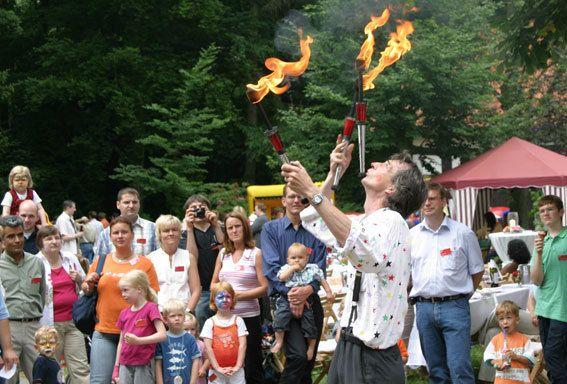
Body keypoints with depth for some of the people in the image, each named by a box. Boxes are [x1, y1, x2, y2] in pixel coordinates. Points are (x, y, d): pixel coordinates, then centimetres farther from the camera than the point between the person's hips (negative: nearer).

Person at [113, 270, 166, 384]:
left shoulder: (150, 308, -5)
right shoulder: (124, 313, 11)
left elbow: (162, 335, -15)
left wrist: (138, 340, -24)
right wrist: (116, 366, 13)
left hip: (143, 366, -5)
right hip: (125, 365, 5)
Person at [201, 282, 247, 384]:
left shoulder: (238, 321, 2)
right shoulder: (210, 322, 0)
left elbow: (242, 345, -2)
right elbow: (208, 348, -5)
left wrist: (237, 366, -10)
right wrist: (217, 368, -11)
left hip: (236, 370, 0)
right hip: (216, 371, 0)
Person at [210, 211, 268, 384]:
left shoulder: (255, 253, -2)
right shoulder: (223, 254, 10)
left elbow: (264, 288, -7)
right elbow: (214, 283, 16)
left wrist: (238, 295, -15)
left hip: (249, 316, -4)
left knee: (252, 366, 2)